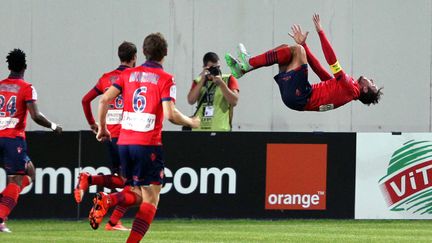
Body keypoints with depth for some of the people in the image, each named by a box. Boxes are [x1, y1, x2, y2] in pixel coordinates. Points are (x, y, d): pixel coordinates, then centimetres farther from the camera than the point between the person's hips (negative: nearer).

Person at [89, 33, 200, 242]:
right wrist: (191, 122, 4)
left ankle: (106, 200, -13)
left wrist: (102, 127, 14)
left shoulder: (128, 74, 10)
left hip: (124, 143, 5)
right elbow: (170, 114, -14)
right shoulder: (165, 79, -4)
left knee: (136, 195, 18)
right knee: (151, 199, 1)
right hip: (148, 145, -5)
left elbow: (104, 100, 1)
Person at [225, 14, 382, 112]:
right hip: (295, 96, 9)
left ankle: (249, 63, -14)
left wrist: (320, 31, -10)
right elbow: (318, 69, 27)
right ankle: (242, 69, -3)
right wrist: (303, 44, 25)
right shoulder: (345, 86, 25)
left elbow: (333, 62, -9)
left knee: (296, 50, -12)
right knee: (286, 49, 12)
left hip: (299, 98, -9)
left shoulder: (351, 89, -2)